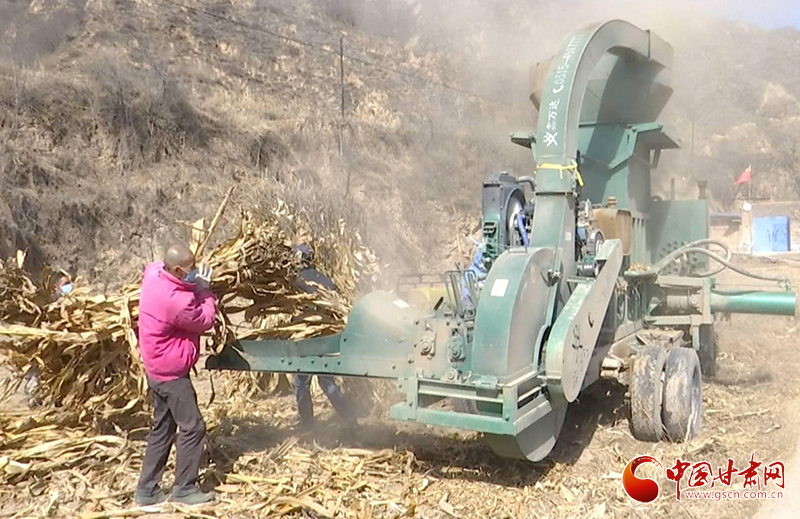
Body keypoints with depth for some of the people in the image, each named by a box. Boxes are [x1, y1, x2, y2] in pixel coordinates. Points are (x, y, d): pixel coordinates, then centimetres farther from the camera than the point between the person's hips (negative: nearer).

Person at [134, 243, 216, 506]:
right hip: (170, 372, -10)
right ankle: (184, 490, 11)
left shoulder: (154, 272, -4)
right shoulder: (177, 300, -29)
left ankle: (146, 490, 24)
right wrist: (204, 290, -1)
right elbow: (205, 321, -13)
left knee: (163, 429, 17)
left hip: (158, 368, 10)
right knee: (192, 428, 1)